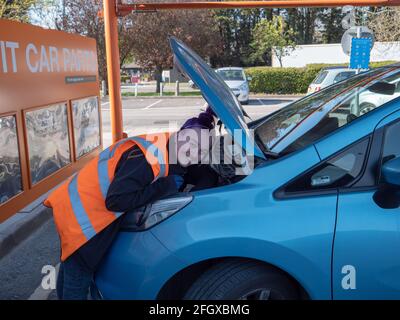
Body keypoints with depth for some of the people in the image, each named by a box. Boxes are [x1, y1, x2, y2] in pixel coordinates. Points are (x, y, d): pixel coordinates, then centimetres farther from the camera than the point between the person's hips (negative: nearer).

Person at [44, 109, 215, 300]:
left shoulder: (161, 144, 0)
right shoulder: (149, 158, -28)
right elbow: (116, 201, -29)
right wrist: (165, 186, -24)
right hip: (80, 217, -9)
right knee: (79, 279, 5)